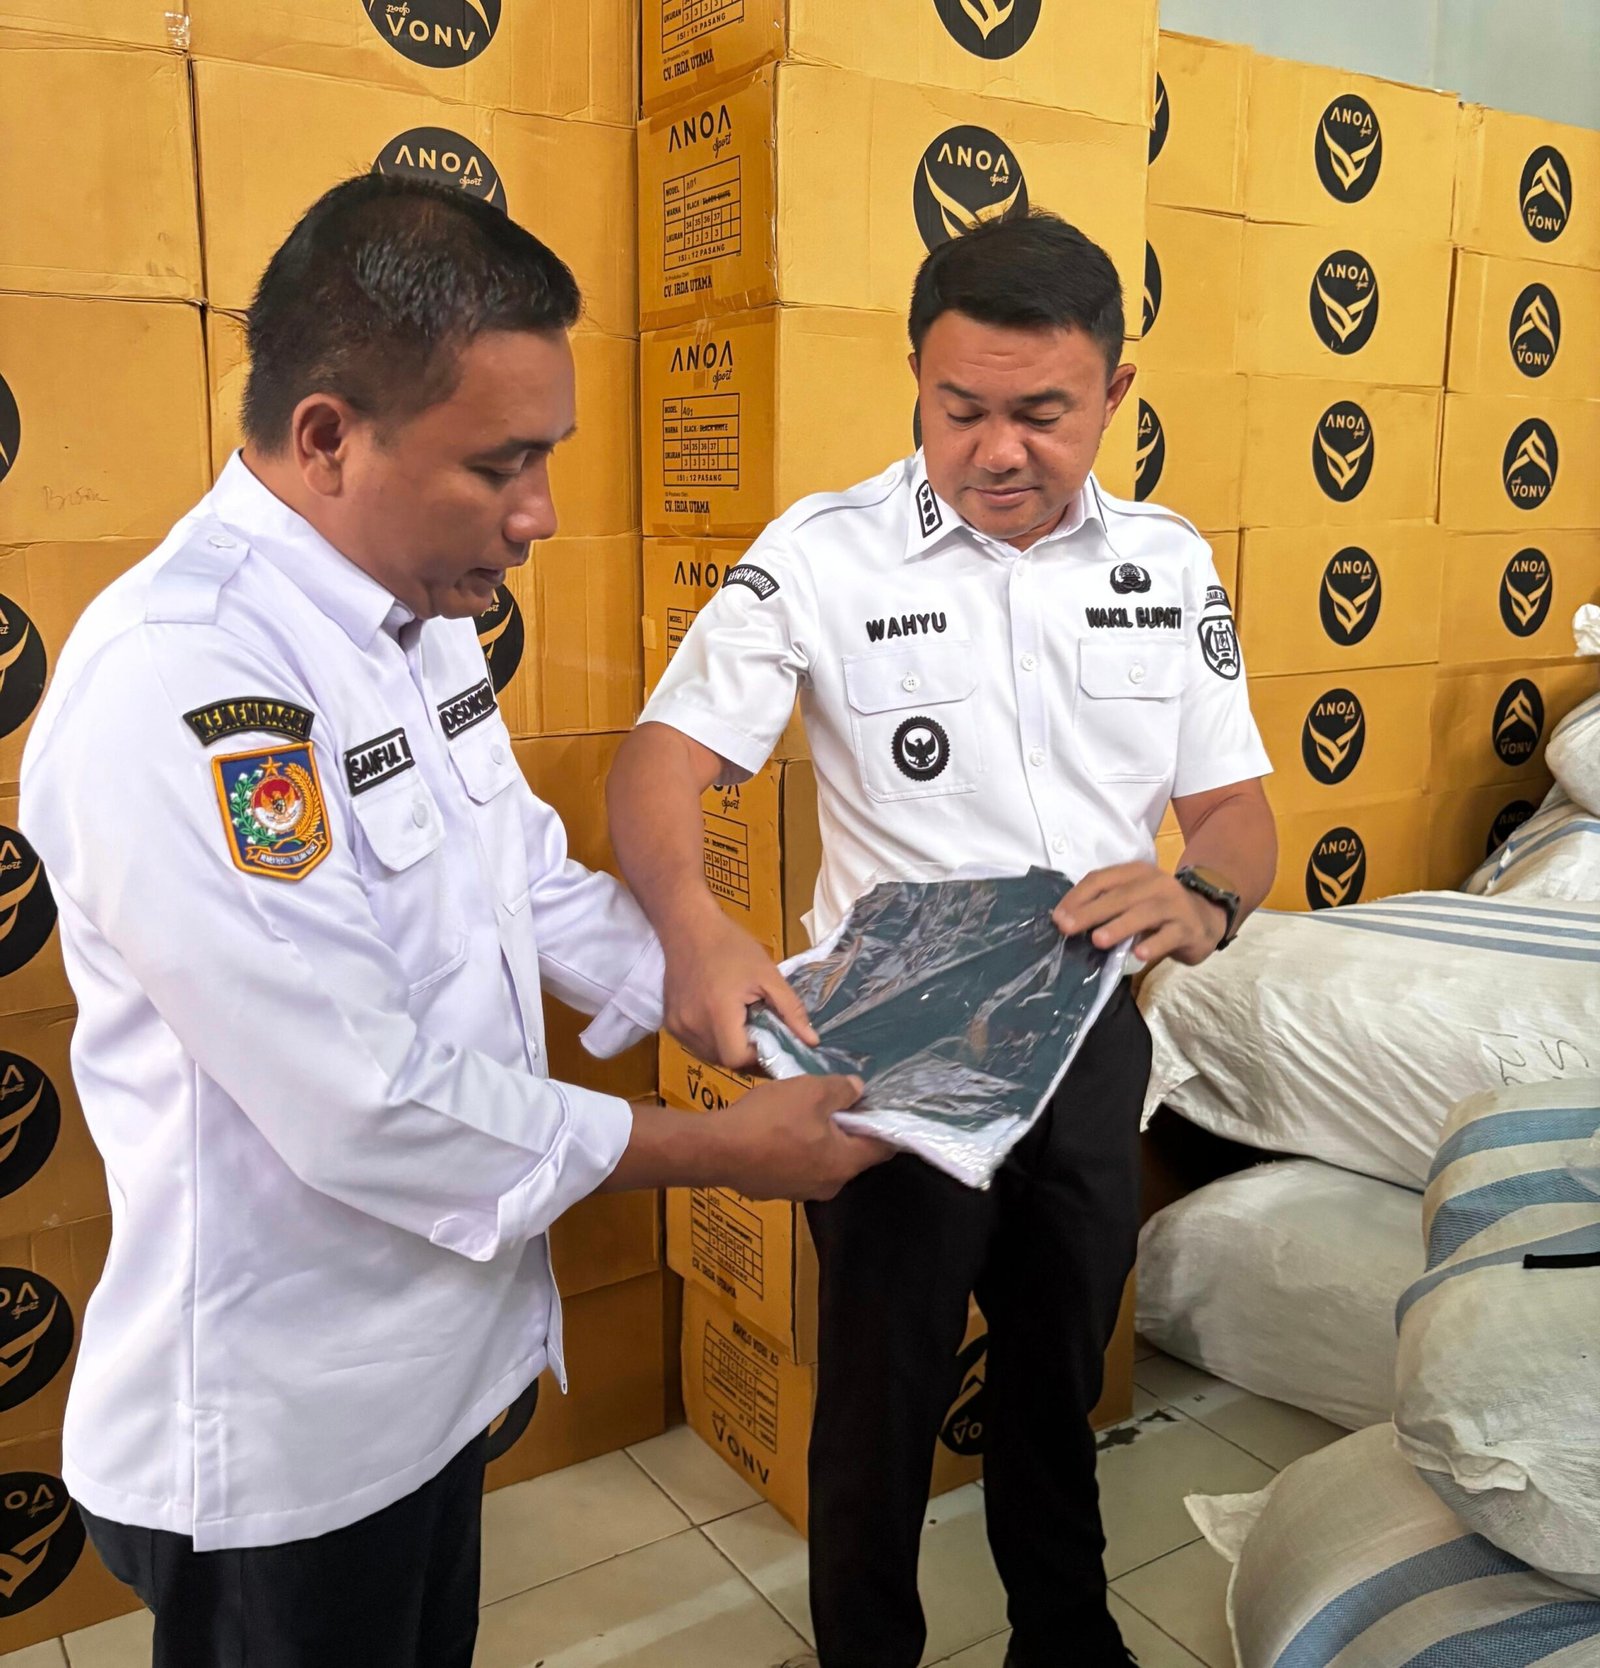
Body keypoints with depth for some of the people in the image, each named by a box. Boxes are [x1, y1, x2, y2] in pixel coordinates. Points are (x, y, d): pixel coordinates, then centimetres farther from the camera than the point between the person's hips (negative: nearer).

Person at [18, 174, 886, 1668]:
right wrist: (725, 1151, -19)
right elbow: (366, 1108, -29)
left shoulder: (421, 613, 3)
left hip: (438, 1352, 8)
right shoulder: (174, 685, -28)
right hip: (286, 1433, -8)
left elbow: (529, 880, 12)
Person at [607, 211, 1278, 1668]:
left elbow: (1237, 804, 0)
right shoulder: (823, 553, -13)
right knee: (883, 1393, 15)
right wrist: (691, 919, -37)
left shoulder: (1168, 564, -1)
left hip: (1092, 1037, 4)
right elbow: (664, 760, -16)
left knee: (1061, 1374, 25)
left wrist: (1207, 897, -23)